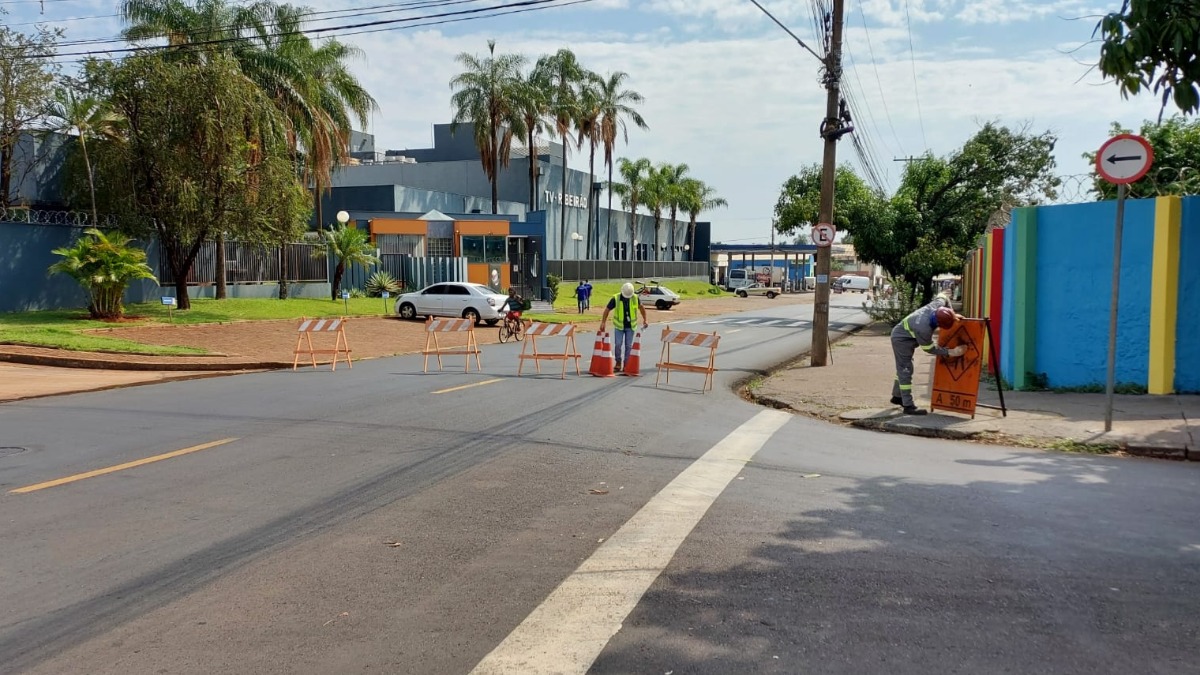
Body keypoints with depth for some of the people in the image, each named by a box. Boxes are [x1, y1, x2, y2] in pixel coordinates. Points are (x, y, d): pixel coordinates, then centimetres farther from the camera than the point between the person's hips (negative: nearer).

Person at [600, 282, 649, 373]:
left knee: (629, 346, 3)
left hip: (630, 326, 1)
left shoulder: (635, 298, -7)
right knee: (618, 344, -6)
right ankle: (618, 363, 12)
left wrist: (645, 319, 9)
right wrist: (603, 322, -10)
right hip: (619, 326, -1)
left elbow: (641, 307, 10)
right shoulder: (616, 299, -14)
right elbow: (607, 310, -5)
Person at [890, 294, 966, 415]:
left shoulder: (938, 305, -23)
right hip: (901, 339, -9)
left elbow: (943, 297, 4)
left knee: (903, 368, 20)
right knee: (905, 370, -10)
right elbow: (930, 349, -24)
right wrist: (951, 352, -22)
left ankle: (897, 396, 35)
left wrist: (952, 315, -1)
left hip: (906, 337, 9)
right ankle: (908, 406, -9)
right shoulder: (923, 329, -41)